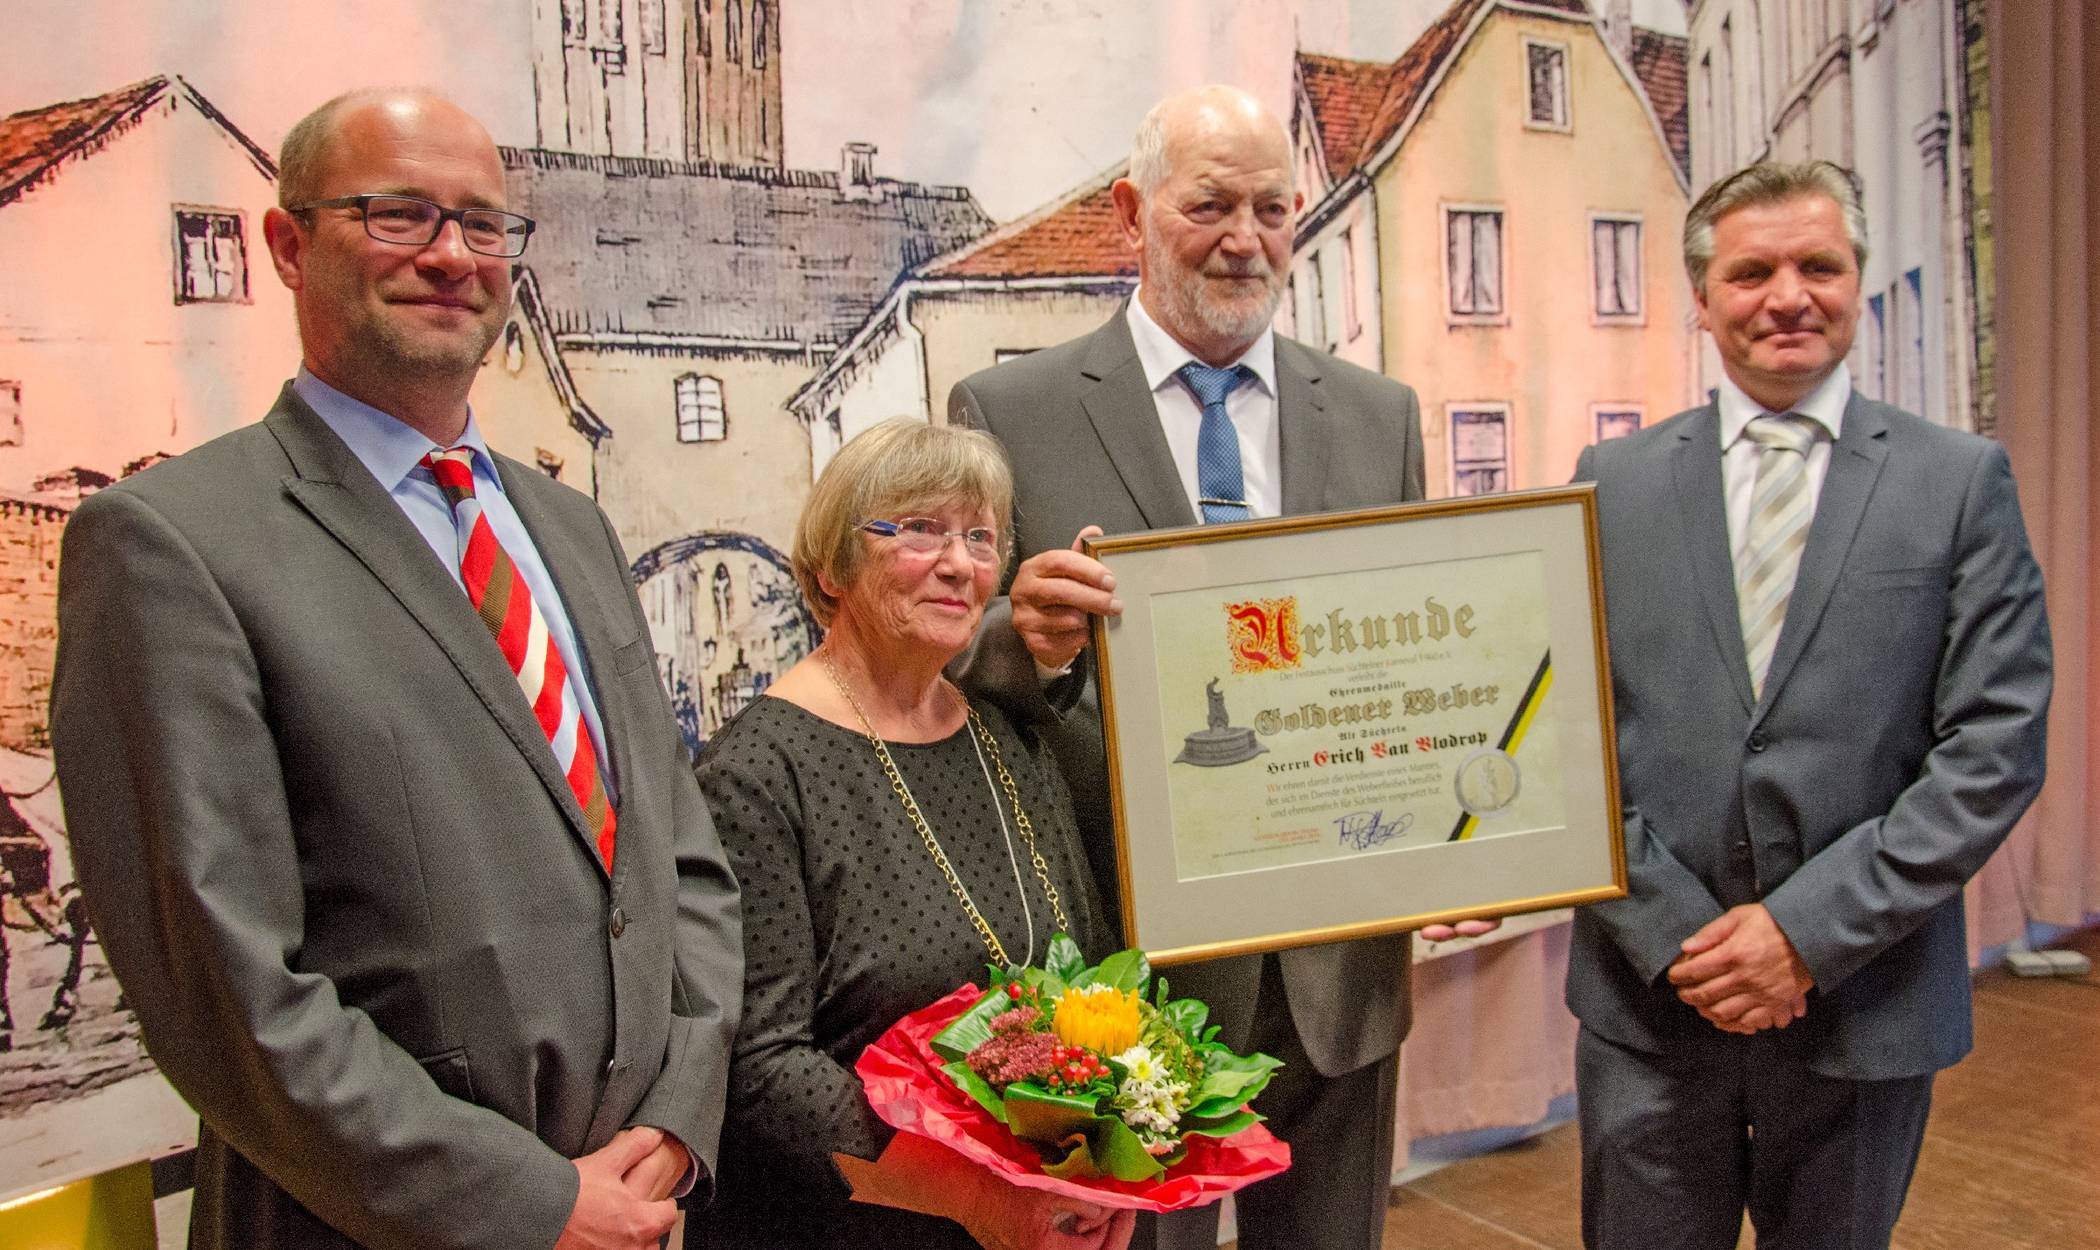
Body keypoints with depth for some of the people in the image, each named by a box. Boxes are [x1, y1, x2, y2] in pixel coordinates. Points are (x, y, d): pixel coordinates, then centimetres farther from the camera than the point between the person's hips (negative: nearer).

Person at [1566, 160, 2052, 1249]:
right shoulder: (1614, 481, 3)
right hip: (1649, 997, 1)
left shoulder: (1961, 482, 0)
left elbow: (1997, 744, -6)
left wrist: (1814, 930, -13)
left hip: (1865, 1004, 0)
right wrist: (1673, 931, -10)